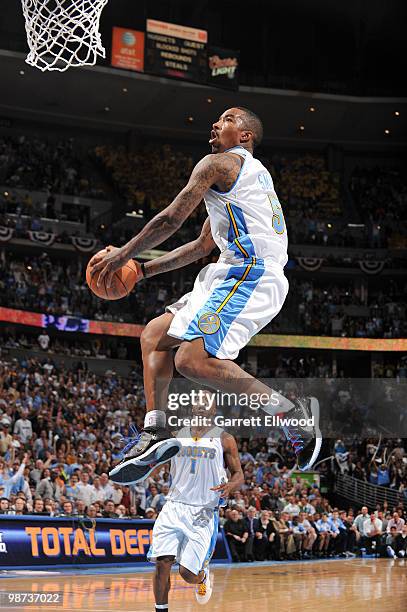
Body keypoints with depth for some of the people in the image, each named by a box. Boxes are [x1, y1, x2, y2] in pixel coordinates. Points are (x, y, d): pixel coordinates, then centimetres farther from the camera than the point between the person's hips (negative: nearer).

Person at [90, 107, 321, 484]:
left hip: (250, 274, -10)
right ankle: (155, 433, 4)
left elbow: (171, 218, -9)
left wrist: (123, 254, 4)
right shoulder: (249, 173, 30)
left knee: (192, 360, -23)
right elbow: (201, 246, 33)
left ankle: (291, 411, -16)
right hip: (241, 274, 10)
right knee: (154, 335, 10)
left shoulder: (218, 163, -1)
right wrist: (144, 270, 30)